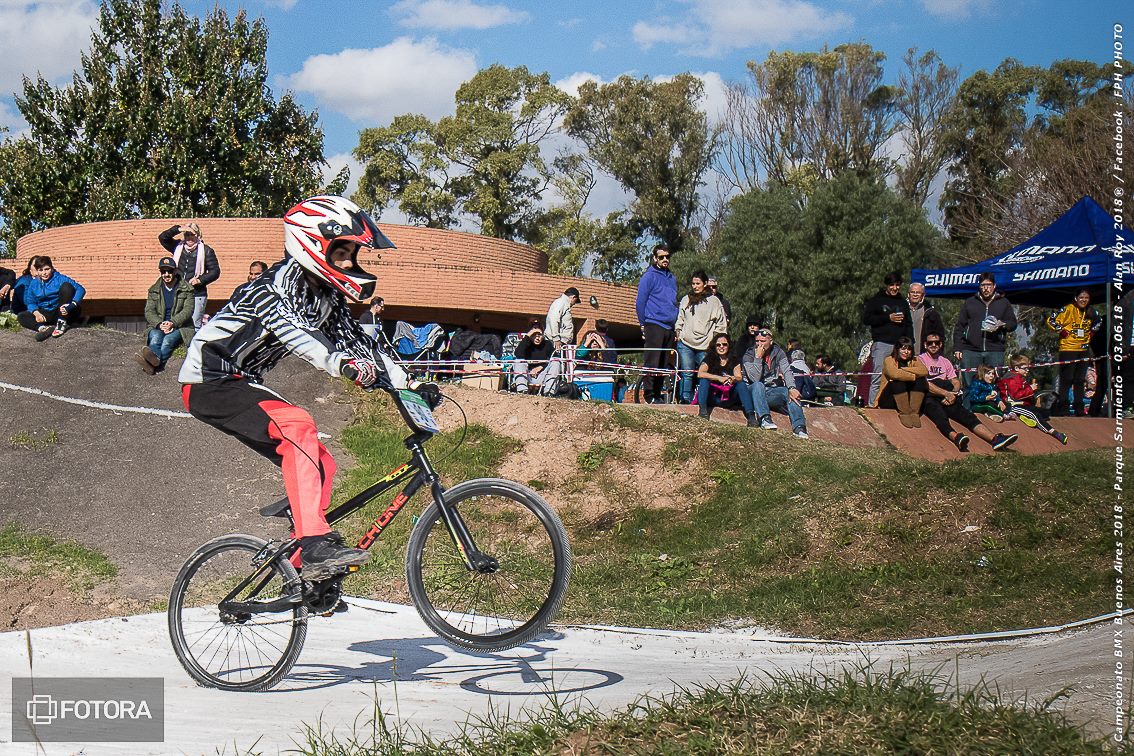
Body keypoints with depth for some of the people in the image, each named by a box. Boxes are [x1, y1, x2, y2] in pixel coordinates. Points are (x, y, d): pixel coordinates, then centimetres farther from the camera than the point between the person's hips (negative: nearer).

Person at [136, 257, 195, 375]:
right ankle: (156, 359, -66)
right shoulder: (154, 290, 14)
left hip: (179, 326, -2)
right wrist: (160, 324, -18)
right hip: (157, 326, 3)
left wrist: (173, 323, -21)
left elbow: (188, 310, -5)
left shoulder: (186, 289, 6)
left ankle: (154, 364, -64)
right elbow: (149, 312, 4)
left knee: (168, 339, -35)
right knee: (155, 337, -34)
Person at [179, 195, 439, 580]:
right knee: (297, 425, -30)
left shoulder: (327, 296, 6)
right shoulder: (279, 281, -21)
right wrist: (339, 362, -56)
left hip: (241, 383, 9)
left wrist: (410, 384, -6)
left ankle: (304, 564, 5)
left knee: (318, 463, 0)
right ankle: (317, 544, -36)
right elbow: (286, 325, -40)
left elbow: (359, 342, 6)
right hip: (209, 380, -9)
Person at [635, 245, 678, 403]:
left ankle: (658, 393, 13)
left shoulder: (672, 278, 18)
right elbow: (640, 303, -4)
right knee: (651, 361, -9)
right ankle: (649, 394, -7)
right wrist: (643, 324, -5)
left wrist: (675, 324, 17)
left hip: (669, 327, 7)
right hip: (654, 325, -7)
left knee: (663, 363, 8)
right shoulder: (649, 277, -3)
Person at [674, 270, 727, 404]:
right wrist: (678, 334, 12)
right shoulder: (686, 300, 15)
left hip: (705, 346, -2)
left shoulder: (714, 301, 7)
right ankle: (686, 399, -5)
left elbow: (721, 324, 8)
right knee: (687, 373, -6)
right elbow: (680, 319, 23)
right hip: (685, 343, 2)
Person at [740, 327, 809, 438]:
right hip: (755, 392, -2)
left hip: (773, 390, 3)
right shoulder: (748, 356, -7)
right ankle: (765, 419, -49)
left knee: (791, 394, -25)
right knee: (758, 385, -35)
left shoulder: (778, 353, 3)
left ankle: (799, 427, -38)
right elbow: (755, 379, -20)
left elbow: (787, 371, -13)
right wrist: (758, 358, -26)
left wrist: (792, 388, -30)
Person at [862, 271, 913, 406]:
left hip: (900, 345, 4)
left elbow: (908, 325, 25)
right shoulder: (876, 300, 7)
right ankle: (873, 405, -8)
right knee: (878, 378, -10)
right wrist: (888, 318, -8)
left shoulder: (903, 303, 23)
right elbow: (866, 319, -4)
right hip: (882, 344, -4)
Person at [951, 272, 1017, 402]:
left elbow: (1013, 324, 14)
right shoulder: (970, 302, 15)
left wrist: (1002, 325, -8)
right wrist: (957, 348, 3)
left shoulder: (1004, 302, 15)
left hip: (995, 351, 0)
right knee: (969, 385, -2)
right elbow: (959, 327, 13)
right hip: (970, 350, 0)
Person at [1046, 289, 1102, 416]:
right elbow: (1051, 320, -14)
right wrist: (1061, 331, -12)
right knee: (1066, 379, -7)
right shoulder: (1069, 310, -11)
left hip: (1084, 349, 6)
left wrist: (1092, 332, 16)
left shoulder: (1090, 312, 7)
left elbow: (1098, 320, 29)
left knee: (1080, 380, 10)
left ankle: (1079, 409, 16)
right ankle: (1062, 407, -3)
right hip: (1068, 349, -6)